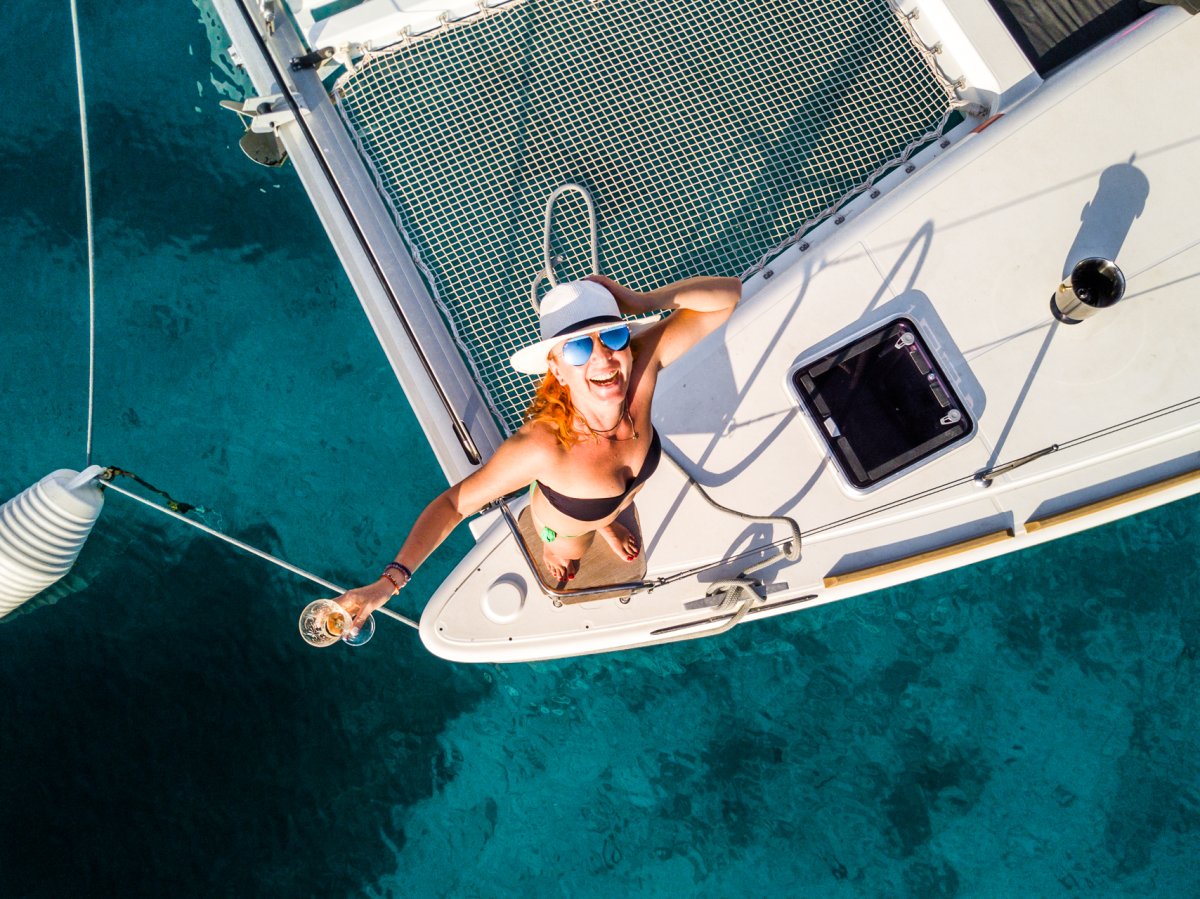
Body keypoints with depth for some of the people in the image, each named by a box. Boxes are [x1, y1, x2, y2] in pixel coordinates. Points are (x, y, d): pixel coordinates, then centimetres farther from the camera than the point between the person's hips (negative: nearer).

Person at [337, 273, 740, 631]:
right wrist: (390, 580, -51)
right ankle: (551, 548, 73)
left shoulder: (643, 364, -41)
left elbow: (727, 294, -37)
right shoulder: (542, 446, -51)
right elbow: (455, 502, -40)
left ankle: (607, 526, 77)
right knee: (567, 552, 36)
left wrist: (639, 300, -50)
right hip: (566, 524, -2)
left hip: (625, 496, 2)